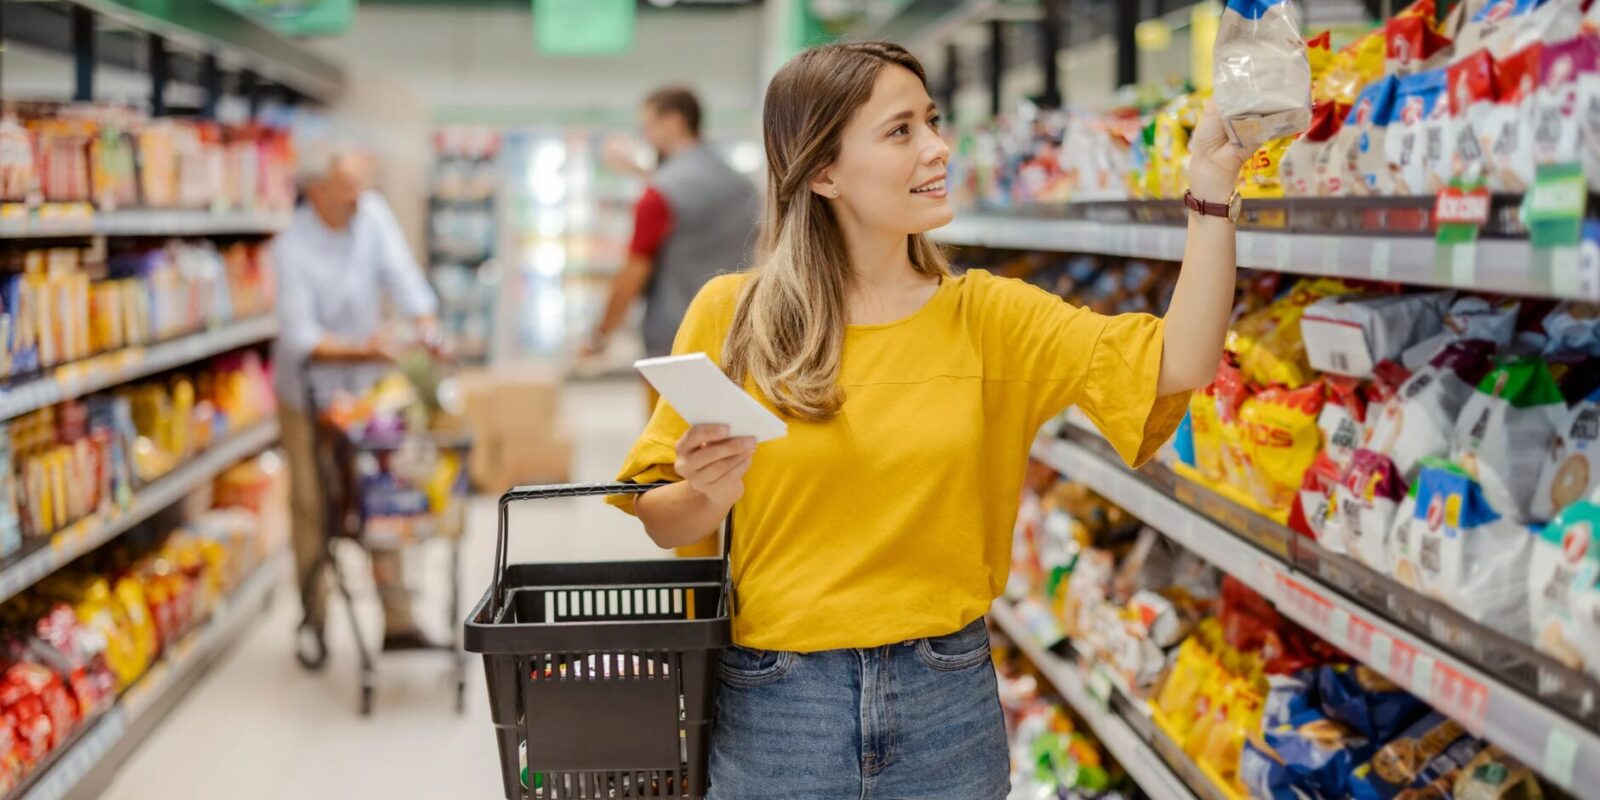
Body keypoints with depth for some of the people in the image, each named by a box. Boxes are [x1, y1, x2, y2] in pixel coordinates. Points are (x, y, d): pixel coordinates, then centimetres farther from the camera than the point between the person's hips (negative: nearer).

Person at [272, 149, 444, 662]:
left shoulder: (371, 213, -6)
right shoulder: (292, 248, -20)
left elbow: (400, 273, -10)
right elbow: (299, 336, -23)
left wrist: (428, 327, -26)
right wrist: (360, 349, -34)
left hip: (365, 387, 4)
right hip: (307, 391, -4)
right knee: (312, 507, 3)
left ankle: (397, 621, 6)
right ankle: (314, 621, 18)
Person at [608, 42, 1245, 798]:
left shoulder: (986, 316, 0)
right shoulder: (731, 315, -5)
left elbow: (1178, 365, -11)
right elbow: (661, 524, 0)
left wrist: (1211, 190, -18)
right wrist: (711, 492, -21)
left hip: (949, 705, 2)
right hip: (774, 705, -1)